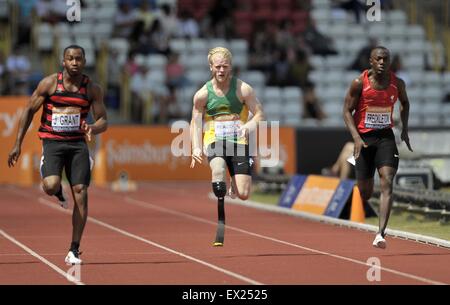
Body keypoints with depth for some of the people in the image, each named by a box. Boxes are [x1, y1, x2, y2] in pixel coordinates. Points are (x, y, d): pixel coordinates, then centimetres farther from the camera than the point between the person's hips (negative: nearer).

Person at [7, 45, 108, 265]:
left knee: (81, 194, -8)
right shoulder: (49, 83, -2)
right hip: (52, 142, -2)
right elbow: (29, 111, 4)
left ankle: (74, 250, 0)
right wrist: (18, 144, -1)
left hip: (78, 143, 2)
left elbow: (103, 121, 7)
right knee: (50, 186, -26)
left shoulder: (92, 89, 3)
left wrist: (92, 129, -18)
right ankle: (59, 192, 17)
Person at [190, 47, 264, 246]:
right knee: (218, 169, -37)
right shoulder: (203, 94, 3)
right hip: (214, 141, 0)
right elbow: (195, 123, 11)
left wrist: (248, 126, -21)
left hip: (239, 141, 0)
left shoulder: (243, 89, -2)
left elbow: (260, 115, 0)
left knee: (243, 194, -11)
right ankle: (221, 220, -21)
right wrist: (196, 149, -3)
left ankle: (233, 187, 30)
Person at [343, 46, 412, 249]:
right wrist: (356, 138, -16)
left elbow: (405, 103, 20)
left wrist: (404, 129, 10)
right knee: (365, 190, 5)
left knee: (387, 182, -18)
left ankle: (380, 234, -26)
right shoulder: (359, 83, -9)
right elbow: (347, 110, -5)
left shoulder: (397, 83, -1)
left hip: (386, 136, 1)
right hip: (364, 137, -1)